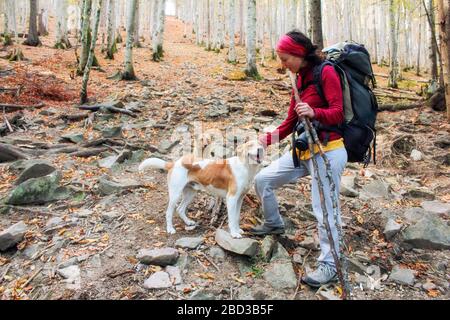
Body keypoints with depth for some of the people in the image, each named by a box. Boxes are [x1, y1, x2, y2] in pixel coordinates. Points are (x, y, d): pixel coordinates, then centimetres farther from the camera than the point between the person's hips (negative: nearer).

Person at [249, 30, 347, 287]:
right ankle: (274, 224, 32)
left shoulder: (327, 72, -10)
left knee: (325, 210, -5)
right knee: (263, 179, 9)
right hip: (302, 150, 8)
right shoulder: (300, 78, 13)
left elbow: (338, 114, -17)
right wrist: (269, 139, 10)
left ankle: (329, 265, 13)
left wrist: (314, 113, -35)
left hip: (328, 151, -8)